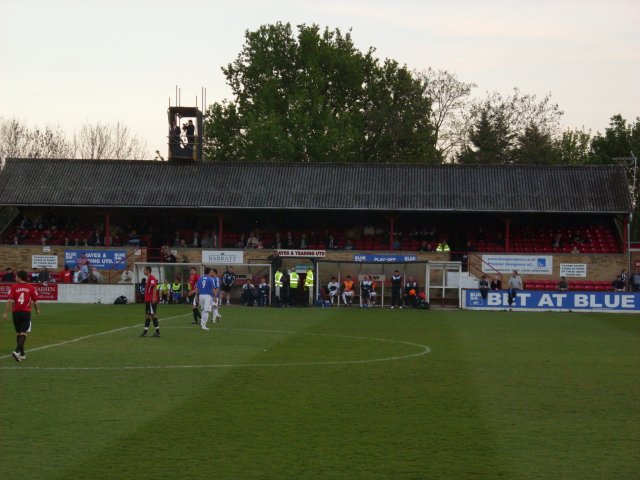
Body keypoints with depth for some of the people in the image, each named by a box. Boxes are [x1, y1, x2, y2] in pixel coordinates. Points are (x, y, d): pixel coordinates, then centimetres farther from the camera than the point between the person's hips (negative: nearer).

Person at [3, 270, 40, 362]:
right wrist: (37, 310, 20)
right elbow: (35, 302, 1)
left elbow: (9, 301, -9)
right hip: (26, 313, -1)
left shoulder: (13, 287, -2)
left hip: (16, 313, 1)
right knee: (23, 333, -4)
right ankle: (17, 351, -24)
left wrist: (6, 313, -5)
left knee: (18, 333, 14)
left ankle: (22, 354, 22)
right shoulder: (31, 288, -1)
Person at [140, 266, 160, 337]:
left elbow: (155, 287, -22)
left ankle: (157, 332, -4)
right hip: (148, 300, 10)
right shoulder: (148, 278, 18)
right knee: (147, 315, 10)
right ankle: (145, 332, 13)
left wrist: (154, 298, -28)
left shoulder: (152, 278, -13)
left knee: (153, 315, -7)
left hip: (151, 300, -10)